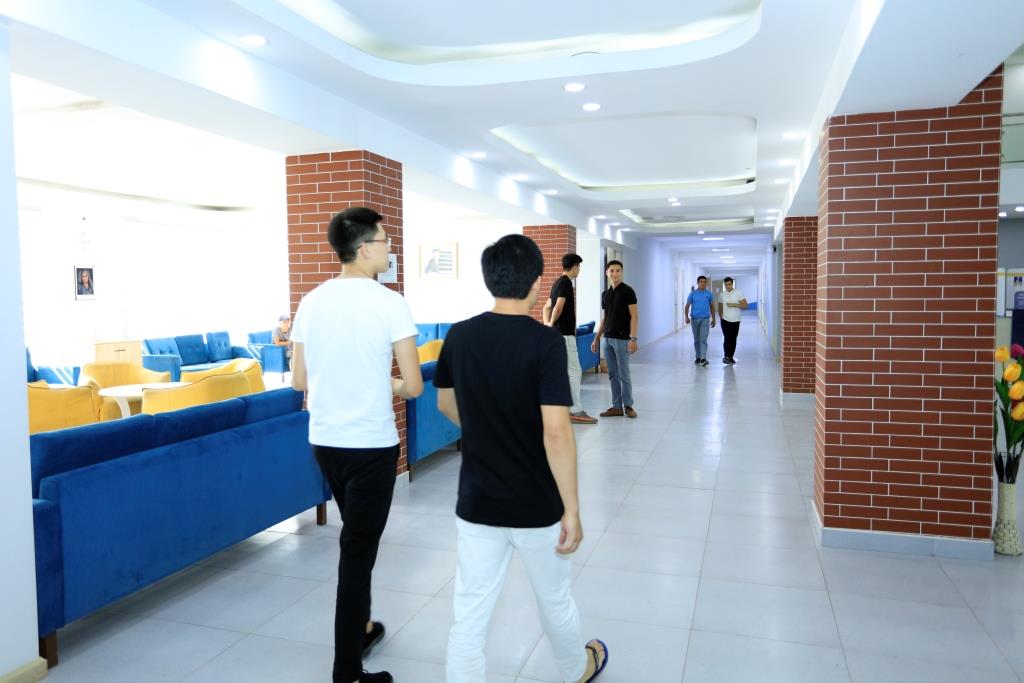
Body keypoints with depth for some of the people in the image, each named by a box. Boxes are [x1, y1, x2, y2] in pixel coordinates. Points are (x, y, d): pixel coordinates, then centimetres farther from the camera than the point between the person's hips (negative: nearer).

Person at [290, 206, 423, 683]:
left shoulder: (311, 301, 3)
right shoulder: (388, 303, -14)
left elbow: (299, 381, 9)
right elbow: (413, 386, -14)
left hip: (324, 441, 7)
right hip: (370, 444, -6)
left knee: (356, 540, 24)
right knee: (358, 550, 4)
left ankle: (360, 628, 40)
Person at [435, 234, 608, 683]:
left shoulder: (459, 336, -3)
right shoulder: (545, 342, -19)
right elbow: (556, 433, -24)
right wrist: (572, 510, -15)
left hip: (476, 503, 3)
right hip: (537, 506, -2)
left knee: (469, 617, 9)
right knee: (555, 601, 22)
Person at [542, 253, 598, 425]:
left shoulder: (558, 282, 17)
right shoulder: (566, 283, -13)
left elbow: (547, 307, 22)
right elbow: (558, 307, -25)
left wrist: (547, 324, 10)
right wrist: (552, 325, -12)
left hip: (558, 334, 10)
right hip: (564, 334, -10)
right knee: (574, 372, -6)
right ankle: (576, 412, -4)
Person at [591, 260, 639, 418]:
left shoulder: (627, 291, -7)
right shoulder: (605, 294, 13)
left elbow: (634, 316, -11)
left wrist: (633, 338, -18)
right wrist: (596, 339, 15)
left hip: (622, 339, -7)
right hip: (607, 339, 7)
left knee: (624, 374, -2)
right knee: (613, 375, 8)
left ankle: (628, 406, 9)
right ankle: (617, 406, 13)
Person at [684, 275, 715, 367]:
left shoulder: (709, 294, 3)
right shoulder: (692, 294, 1)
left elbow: (712, 307, 12)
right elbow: (687, 306, 0)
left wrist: (713, 319, 11)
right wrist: (686, 317, -14)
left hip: (705, 319, -1)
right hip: (694, 319, 1)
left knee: (703, 339, -12)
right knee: (696, 340, 10)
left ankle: (704, 359, -19)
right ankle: (698, 358, 21)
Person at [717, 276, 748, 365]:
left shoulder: (738, 293, -3)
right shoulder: (722, 295, 5)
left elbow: (745, 305, -8)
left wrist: (734, 304, -18)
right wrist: (721, 317, 8)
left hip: (735, 321, 0)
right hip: (725, 321, 0)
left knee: (733, 339, 5)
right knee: (727, 338, -9)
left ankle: (731, 357, 14)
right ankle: (726, 356, -4)